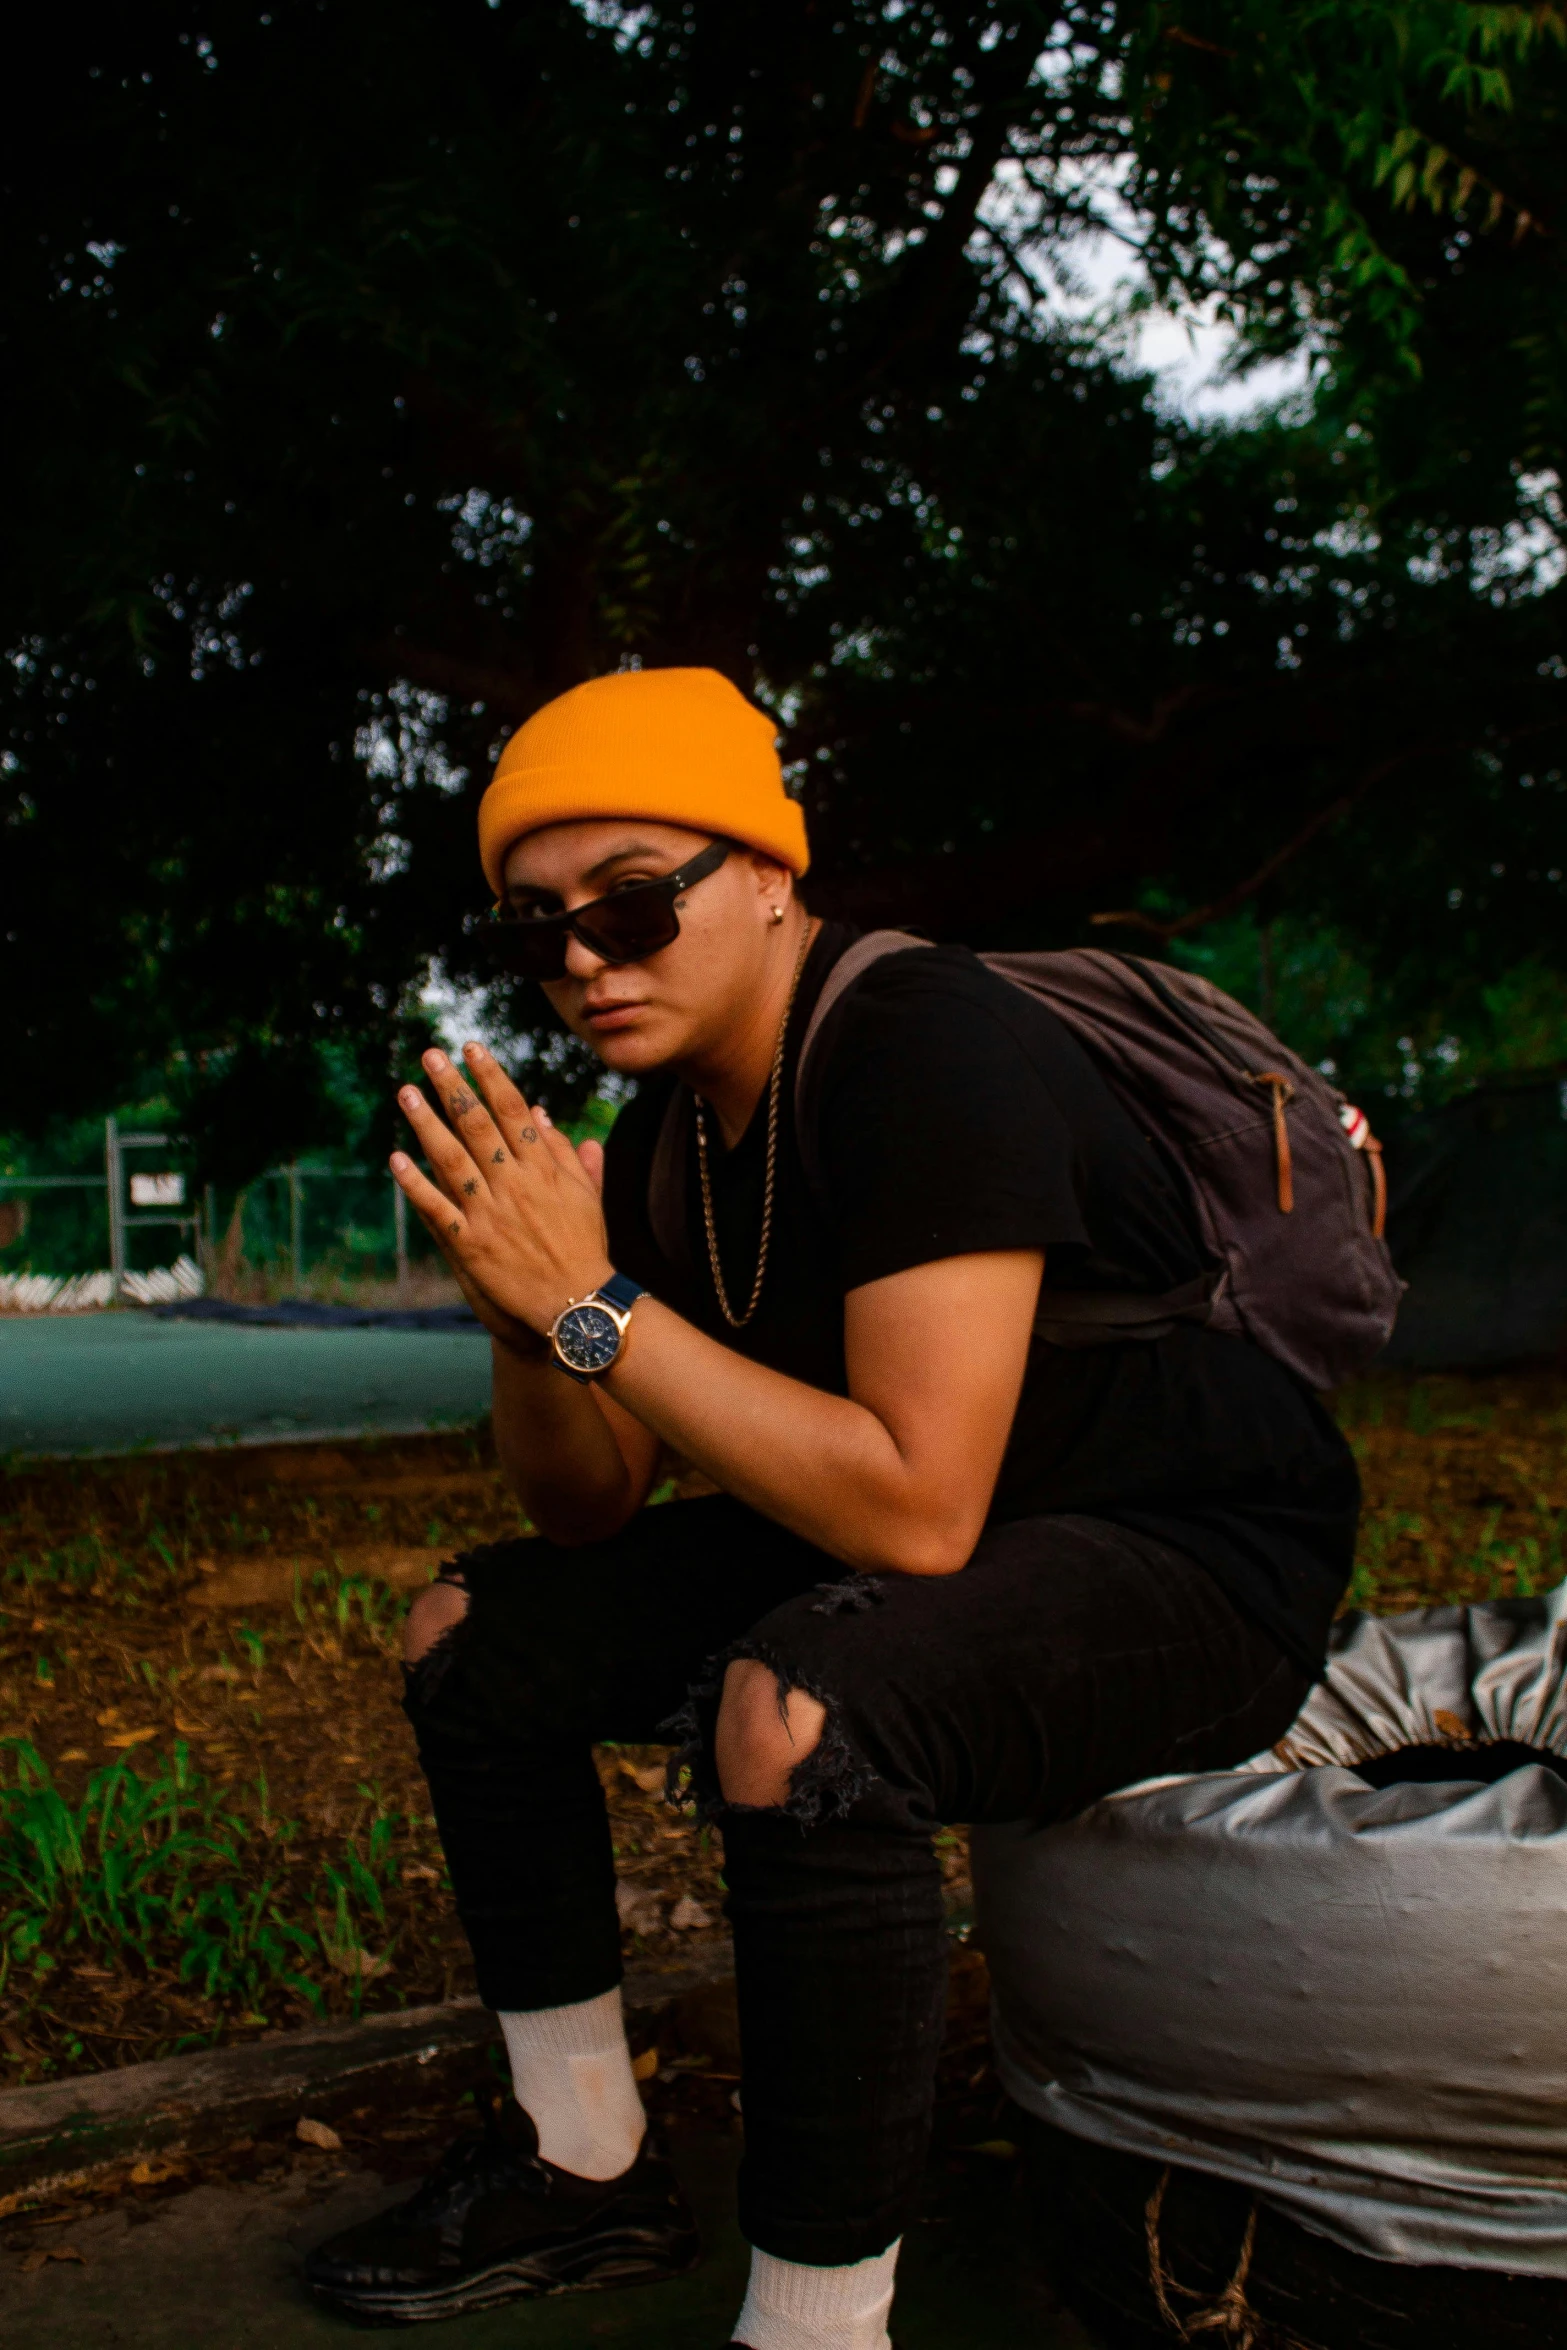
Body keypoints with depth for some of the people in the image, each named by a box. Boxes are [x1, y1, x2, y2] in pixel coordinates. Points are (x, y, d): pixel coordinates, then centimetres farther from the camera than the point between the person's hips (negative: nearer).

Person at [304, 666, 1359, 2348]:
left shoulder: (929, 1049, -24)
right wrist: (526, 1317, -15)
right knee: (472, 1632, 7)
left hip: (1200, 1568, -9)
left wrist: (597, 1304, -29)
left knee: (796, 1710, -38)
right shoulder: (669, 1132, 1)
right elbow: (591, 1510, 5)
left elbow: (916, 1512, -32)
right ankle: (588, 2170, 19)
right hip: (911, 1547, 9)